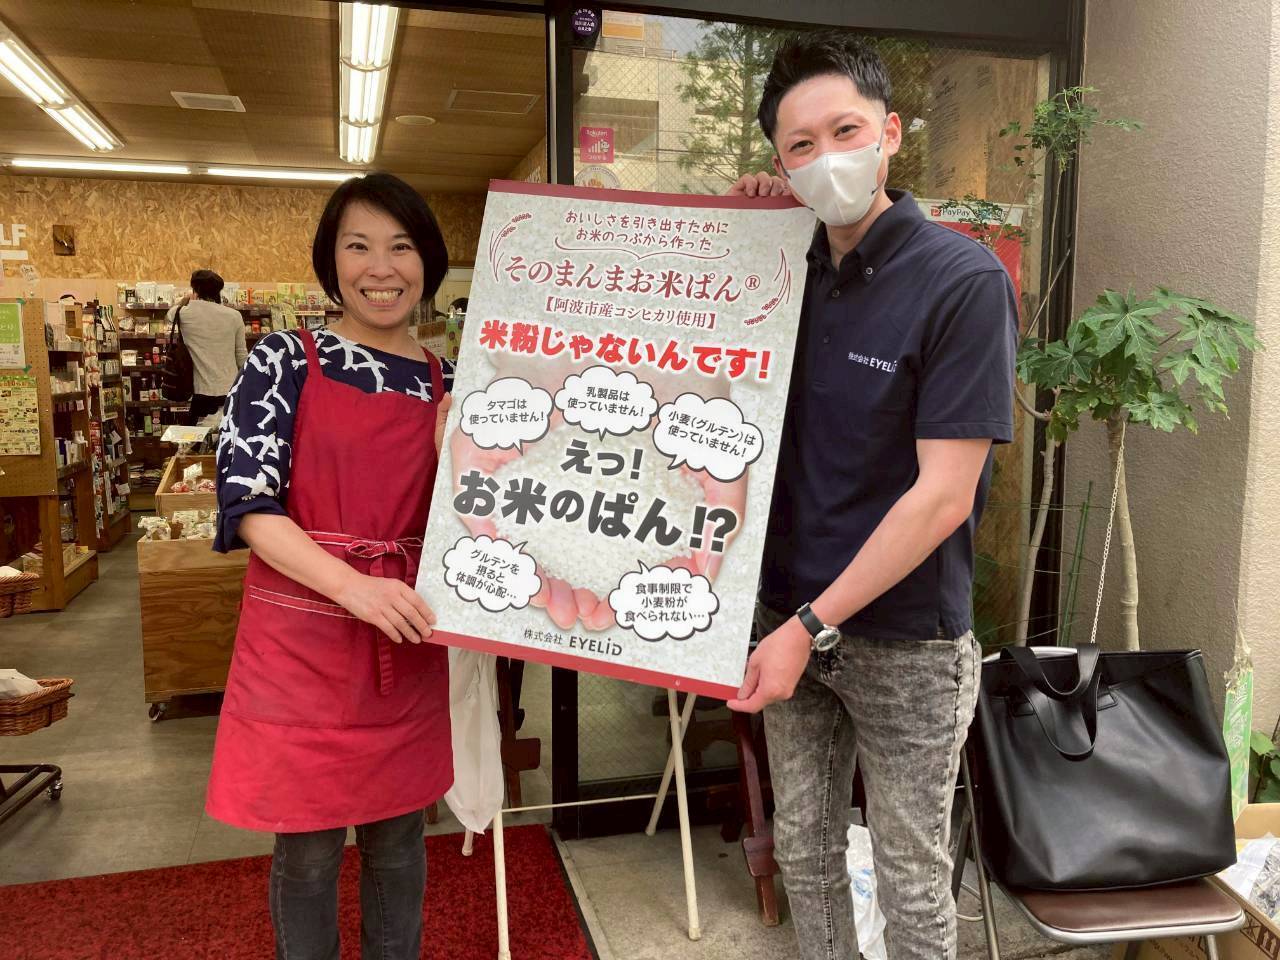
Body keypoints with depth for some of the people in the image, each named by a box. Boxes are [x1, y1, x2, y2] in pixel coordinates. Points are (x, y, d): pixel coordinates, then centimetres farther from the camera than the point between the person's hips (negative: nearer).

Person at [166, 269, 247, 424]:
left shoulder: (186, 314, -7)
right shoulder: (234, 316, -2)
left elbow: (169, 316, 18)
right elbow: (241, 356, 4)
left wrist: (185, 301, 33)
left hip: (203, 393, -2)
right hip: (232, 391, 2)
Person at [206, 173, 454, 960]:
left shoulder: (446, 384, 6)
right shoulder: (284, 361, -3)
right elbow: (247, 502, -12)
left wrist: (453, 457, -13)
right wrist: (352, 585, -24)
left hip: (405, 643, 3)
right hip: (301, 635, -3)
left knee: (399, 837, 16)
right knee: (308, 848, 11)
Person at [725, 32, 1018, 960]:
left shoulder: (964, 281, -15)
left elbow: (943, 497, -19)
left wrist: (813, 627, -20)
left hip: (905, 640, -5)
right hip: (792, 616, 5)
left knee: (912, 881, 14)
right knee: (804, 848, 20)